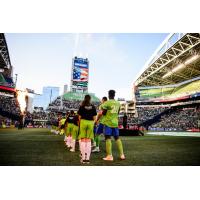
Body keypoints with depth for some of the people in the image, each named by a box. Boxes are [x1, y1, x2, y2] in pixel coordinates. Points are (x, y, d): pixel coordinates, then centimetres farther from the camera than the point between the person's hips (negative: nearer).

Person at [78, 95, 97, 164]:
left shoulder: (82, 106, 3)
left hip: (83, 122, -1)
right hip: (90, 123, 2)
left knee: (83, 140, 4)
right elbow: (94, 117, 6)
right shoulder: (93, 107, 7)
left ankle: (83, 158, 4)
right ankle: (87, 158, 7)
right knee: (88, 140, 6)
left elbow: (80, 117, 3)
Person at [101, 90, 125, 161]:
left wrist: (103, 109, 11)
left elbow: (104, 113, -8)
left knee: (108, 138, -1)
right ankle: (122, 154, 17)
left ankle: (109, 156, -1)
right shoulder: (118, 103, 7)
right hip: (115, 123, 5)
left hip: (108, 123, -5)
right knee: (117, 138, 13)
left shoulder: (107, 103, -11)